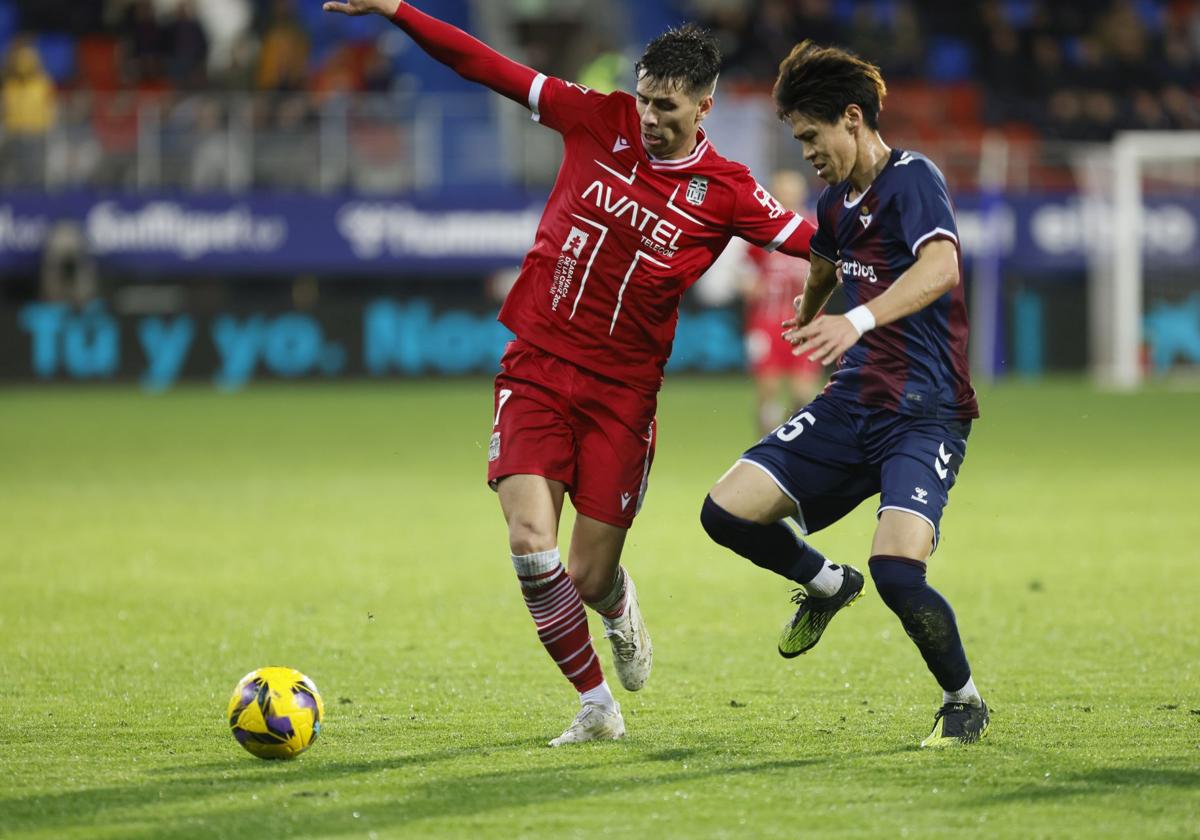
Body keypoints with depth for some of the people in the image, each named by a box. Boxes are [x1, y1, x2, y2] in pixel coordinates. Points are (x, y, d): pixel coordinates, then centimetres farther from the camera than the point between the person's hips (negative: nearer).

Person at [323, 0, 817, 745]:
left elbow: (813, 243, -1)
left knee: (590, 578, -2)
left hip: (622, 392, -1)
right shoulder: (600, 120, 0)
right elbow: (491, 68, 0)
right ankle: (597, 709, 3)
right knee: (530, 543, -15)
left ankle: (620, 605, 40)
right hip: (537, 368, 1)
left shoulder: (725, 192, -4)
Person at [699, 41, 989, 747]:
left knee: (898, 572, -25)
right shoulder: (836, 204, 13)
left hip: (927, 414, -8)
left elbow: (940, 267, -32)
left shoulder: (912, 179, -13)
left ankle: (965, 701, 2)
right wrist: (807, 319, 56)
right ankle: (828, 586, 26)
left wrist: (859, 321, -46)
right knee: (728, 511, -4)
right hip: (853, 403, 8)